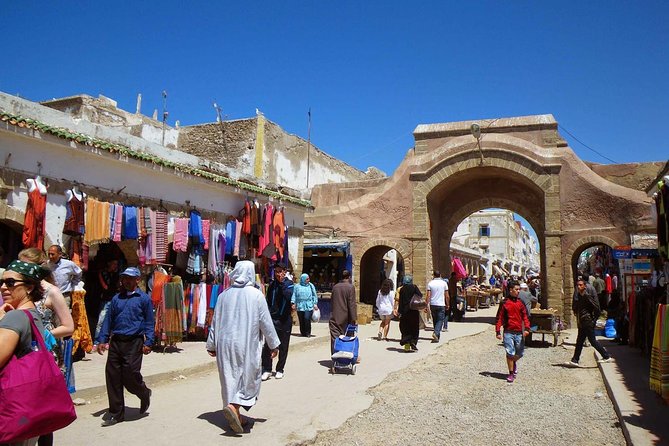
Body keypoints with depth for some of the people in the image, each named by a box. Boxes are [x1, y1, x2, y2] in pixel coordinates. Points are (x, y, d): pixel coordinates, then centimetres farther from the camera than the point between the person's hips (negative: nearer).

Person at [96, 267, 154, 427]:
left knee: (130, 375, -8)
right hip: (116, 342, 5)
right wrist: (102, 340, 8)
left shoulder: (144, 298, 1)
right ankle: (116, 413, 16)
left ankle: (145, 394, 24)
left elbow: (149, 322, 0)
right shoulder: (116, 298, 14)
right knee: (112, 376, 4)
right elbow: (108, 320, 16)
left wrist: (148, 343, -7)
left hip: (133, 342, -5)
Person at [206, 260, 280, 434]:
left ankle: (236, 416, 20)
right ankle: (233, 406, -16)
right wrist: (273, 344, 4)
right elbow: (266, 322, -6)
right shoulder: (255, 294, -9)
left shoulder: (224, 295, 3)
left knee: (230, 377, 13)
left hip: (225, 343, 4)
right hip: (247, 344, -4)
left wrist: (212, 345, 18)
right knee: (249, 376, 6)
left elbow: (215, 322, 8)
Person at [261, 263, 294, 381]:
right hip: (272, 318, 2)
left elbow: (289, 296, -21)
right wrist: (267, 314, 8)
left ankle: (280, 369, 20)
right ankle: (267, 369, 5)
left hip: (284, 319, -2)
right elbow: (268, 301, 15)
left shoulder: (289, 283, -1)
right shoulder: (272, 284, 10)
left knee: (283, 346, 7)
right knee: (267, 345, -5)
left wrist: (282, 282, -18)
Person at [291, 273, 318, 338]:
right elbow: (294, 295, 5)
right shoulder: (297, 286, 6)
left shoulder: (311, 286, 8)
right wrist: (293, 303, -4)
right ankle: (303, 332, 17)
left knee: (307, 318, -14)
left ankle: (308, 333, -1)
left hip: (309, 306, -1)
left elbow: (314, 295, 11)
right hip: (300, 307, 1)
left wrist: (315, 303, 4)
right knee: (301, 320, 3)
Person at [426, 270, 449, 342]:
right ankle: (436, 333, -23)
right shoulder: (444, 283, 0)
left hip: (432, 304, 2)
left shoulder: (430, 283, 0)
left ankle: (437, 336, 21)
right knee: (440, 320, -1)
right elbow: (447, 296, 2)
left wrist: (427, 305, -1)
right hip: (441, 304, -2)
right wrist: (448, 305, 12)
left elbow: (428, 296, -4)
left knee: (435, 320, 14)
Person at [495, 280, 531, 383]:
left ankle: (514, 363, 42)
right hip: (508, 332, -3)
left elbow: (525, 316, 10)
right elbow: (499, 317, 0)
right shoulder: (504, 303, -2)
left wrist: (527, 328, -4)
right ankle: (511, 373, 9)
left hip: (519, 332, 3)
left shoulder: (520, 302, 7)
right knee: (510, 353, -4)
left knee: (519, 353, 10)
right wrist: (498, 331, -5)